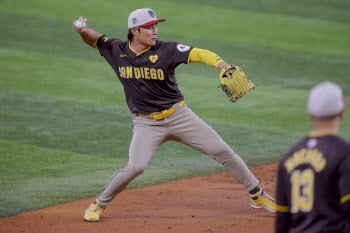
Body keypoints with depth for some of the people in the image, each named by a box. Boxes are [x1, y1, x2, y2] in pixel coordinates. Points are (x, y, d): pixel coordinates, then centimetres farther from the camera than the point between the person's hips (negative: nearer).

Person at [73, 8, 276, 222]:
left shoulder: (166, 50, -11)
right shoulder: (118, 51, -3)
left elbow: (200, 54, -21)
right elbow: (94, 40, 12)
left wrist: (224, 67, -39)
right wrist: (83, 30, -12)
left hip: (179, 116, 0)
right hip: (146, 123, 0)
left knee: (222, 151, -1)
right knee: (135, 167, -22)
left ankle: (258, 196, 16)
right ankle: (99, 204, 2)